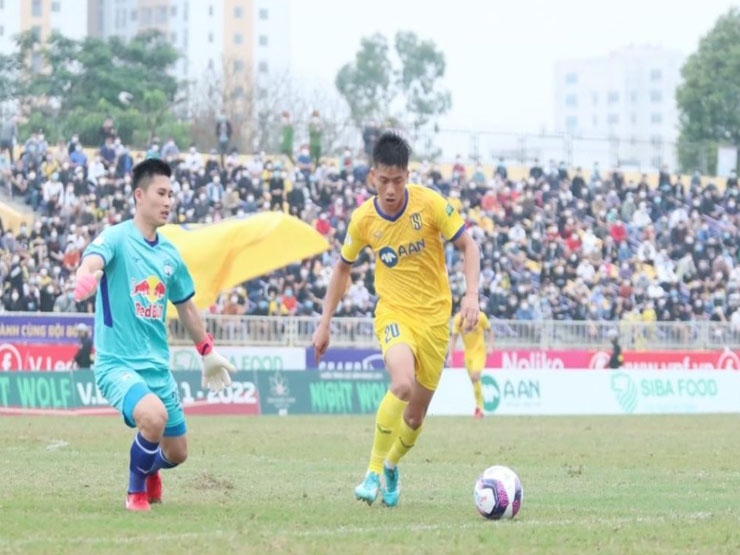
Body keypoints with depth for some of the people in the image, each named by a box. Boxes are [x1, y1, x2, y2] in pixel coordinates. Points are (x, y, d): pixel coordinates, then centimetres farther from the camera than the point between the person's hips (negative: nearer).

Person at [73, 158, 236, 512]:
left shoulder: (169, 253, 9)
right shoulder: (117, 238, -11)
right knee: (153, 415, -34)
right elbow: (93, 259, -34)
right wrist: (86, 276, -58)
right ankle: (136, 491, -7)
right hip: (117, 363, -6)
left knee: (177, 453, 11)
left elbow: (186, 306, 24)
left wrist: (208, 353, 30)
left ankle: (149, 469, 50)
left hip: (157, 365, 6)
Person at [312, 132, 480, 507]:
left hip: (434, 316, 1)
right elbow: (343, 267, 10)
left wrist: (471, 295, -20)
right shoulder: (363, 219, -7)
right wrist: (325, 323, 9)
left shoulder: (430, 203, -12)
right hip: (394, 312, -1)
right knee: (402, 384, -31)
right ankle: (374, 471, -16)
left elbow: (467, 246, -4)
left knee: (415, 416, 6)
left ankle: (391, 465, 38)